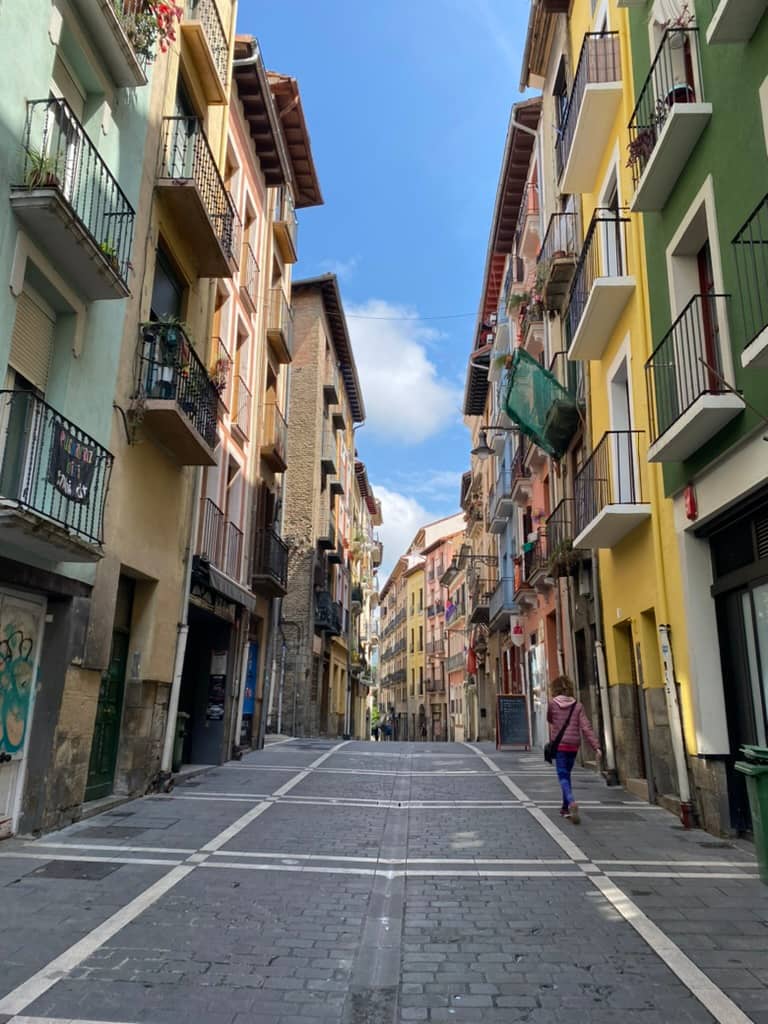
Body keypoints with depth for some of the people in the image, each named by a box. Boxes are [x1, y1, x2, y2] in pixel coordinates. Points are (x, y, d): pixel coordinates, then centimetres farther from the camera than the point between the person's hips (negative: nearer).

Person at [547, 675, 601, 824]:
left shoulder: (552, 704, -5)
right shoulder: (577, 706, 0)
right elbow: (586, 727, -8)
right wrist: (596, 747, -10)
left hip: (559, 744, -3)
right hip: (574, 744, 3)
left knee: (563, 776, -5)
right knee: (567, 774, 19)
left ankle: (571, 802, -30)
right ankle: (565, 807, 25)